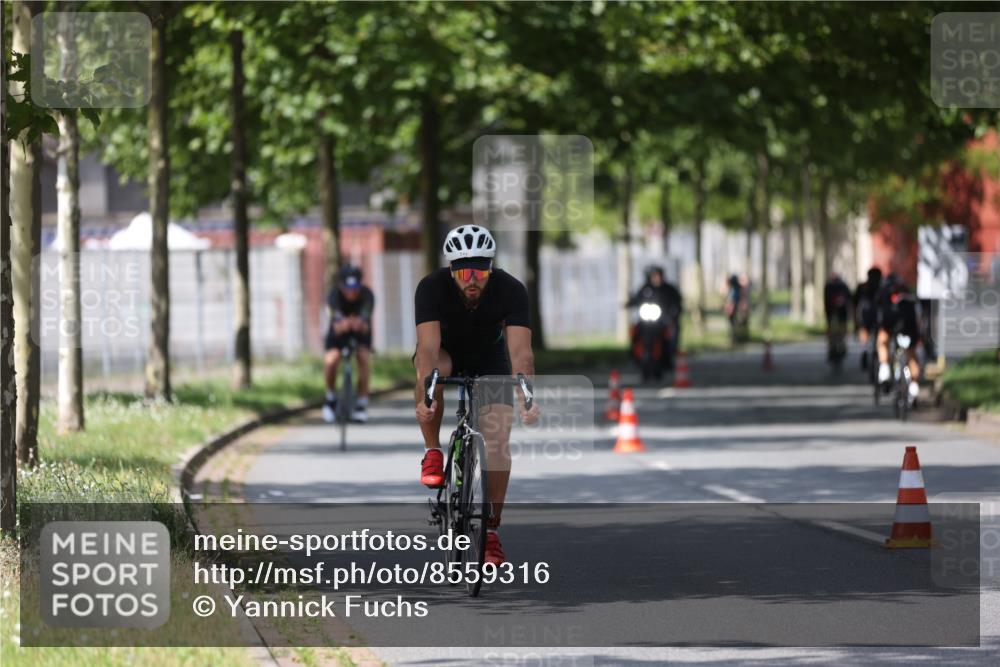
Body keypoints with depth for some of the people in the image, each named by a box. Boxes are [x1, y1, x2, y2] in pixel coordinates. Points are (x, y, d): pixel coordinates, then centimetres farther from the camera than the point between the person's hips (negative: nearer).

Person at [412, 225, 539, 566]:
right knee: (435, 368, -37)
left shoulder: (511, 290, -31)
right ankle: (433, 453, -17)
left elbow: (521, 352, -39)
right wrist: (426, 398, -58)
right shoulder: (432, 288, -33)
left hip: (489, 359, 1)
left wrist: (526, 400, -55)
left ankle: (491, 530, -2)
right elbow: (428, 347, -43)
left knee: (497, 439, -14)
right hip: (446, 353, -1)